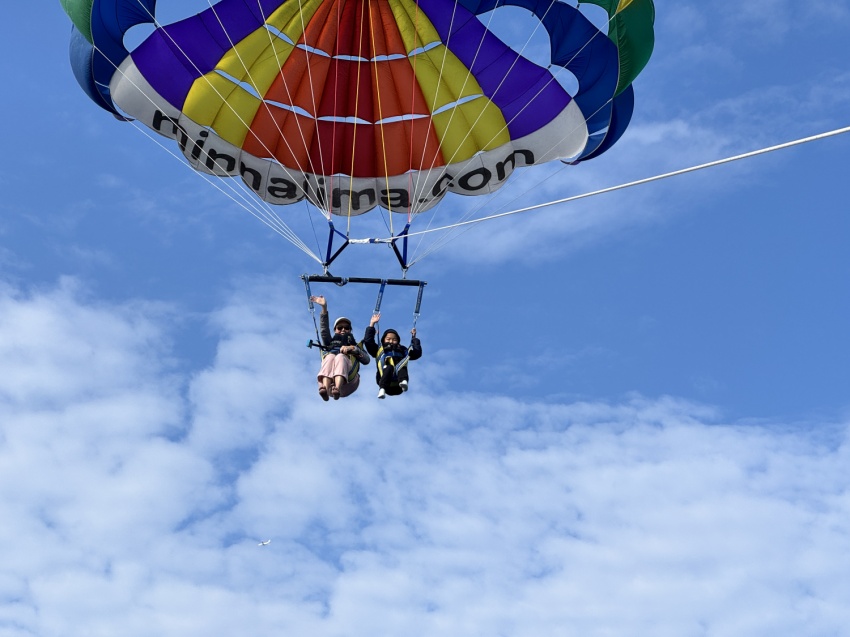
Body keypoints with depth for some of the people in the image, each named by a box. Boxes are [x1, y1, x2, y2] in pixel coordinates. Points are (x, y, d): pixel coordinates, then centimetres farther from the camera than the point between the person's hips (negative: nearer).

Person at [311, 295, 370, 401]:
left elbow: (366, 360, 16)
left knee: (340, 357, -30)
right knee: (330, 357, -29)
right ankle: (325, 389, -58)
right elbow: (324, 330, 17)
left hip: (348, 380, -1)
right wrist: (324, 308, 4)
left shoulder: (355, 345, 36)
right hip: (328, 379, 1)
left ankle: (337, 389, -61)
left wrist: (352, 349, -1)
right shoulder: (330, 343, 38)